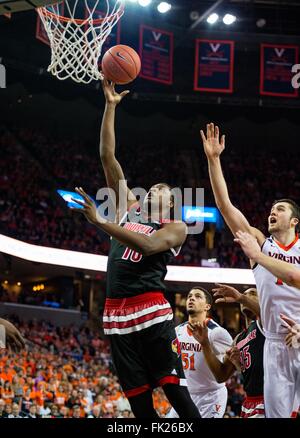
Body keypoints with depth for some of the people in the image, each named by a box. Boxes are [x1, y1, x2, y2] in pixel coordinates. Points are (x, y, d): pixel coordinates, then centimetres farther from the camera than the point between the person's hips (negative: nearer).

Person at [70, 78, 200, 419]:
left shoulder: (176, 228, 4)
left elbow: (148, 245, -19)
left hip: (151, 310, -5)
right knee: (139, 400, 4)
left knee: (176, 391, -9)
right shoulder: (129, 209, 19)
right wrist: (110, 106, 11)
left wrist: (99, 221, -24)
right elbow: (108, 157, 15)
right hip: (116, 314, 5)